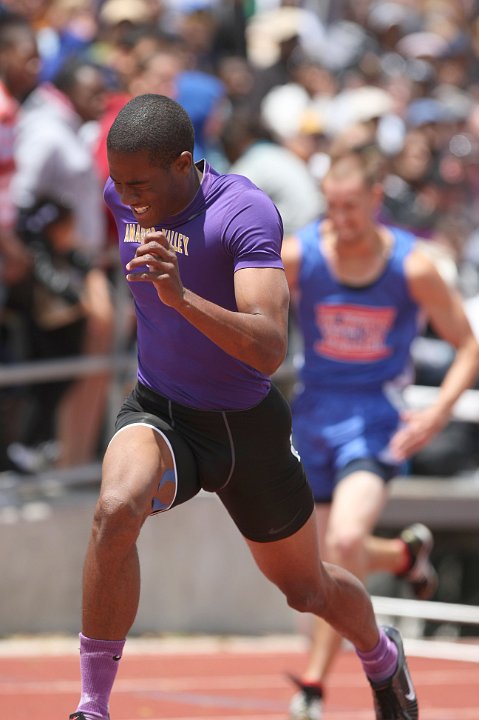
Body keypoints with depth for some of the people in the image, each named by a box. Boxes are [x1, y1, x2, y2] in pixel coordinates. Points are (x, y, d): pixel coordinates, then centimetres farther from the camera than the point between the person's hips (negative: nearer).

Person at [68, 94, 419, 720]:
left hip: (247, 427, -3)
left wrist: (182, 297, -51)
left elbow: (270, 351, -38)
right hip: (159, 412, 3)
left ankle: (381, 657, 54)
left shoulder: (246, 213, -27)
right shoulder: (124, 194, -9)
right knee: (116, 511, -33)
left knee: (307, 589, 18)